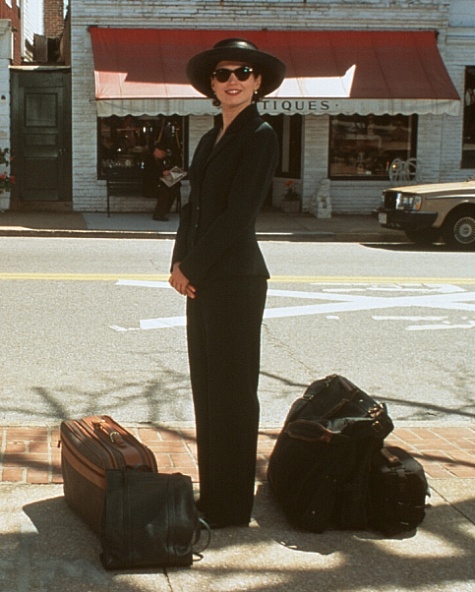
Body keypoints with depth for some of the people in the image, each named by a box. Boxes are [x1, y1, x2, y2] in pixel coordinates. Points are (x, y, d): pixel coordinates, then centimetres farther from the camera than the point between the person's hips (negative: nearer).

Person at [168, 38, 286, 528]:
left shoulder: (260, 137, -10)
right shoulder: (210, 140, 15)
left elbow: (237, 216, -17)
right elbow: (193, 207, 15)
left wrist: (192, 268, -12)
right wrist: (180, 263, 0)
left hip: (235, 280, -9)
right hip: (202, 280, 9)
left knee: (231, 392, 0)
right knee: (205, 389, 13)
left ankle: (230, 507, 11)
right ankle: (211, 495, 25)